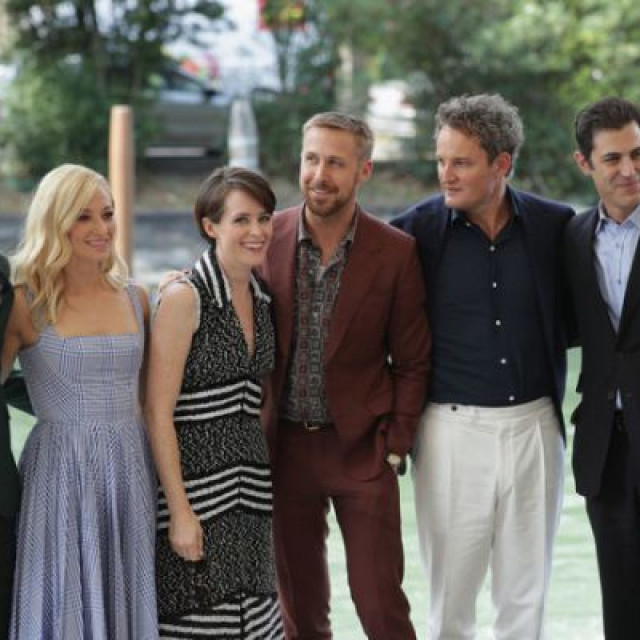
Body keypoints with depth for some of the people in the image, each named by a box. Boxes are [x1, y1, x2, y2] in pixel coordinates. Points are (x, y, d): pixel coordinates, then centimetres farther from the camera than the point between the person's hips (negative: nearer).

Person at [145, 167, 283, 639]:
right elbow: (159, 413, -13)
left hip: (250, 485, 7)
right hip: (195, 483, -7)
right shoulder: (185, 297, -11)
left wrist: (262, 485, 11)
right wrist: (179, 510, -17)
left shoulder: (262, 299, 10)